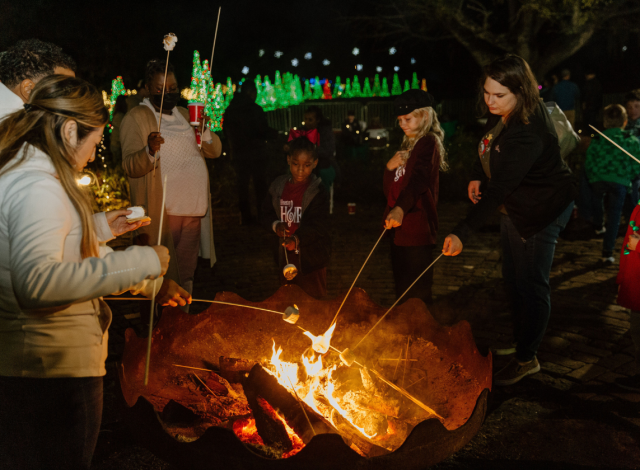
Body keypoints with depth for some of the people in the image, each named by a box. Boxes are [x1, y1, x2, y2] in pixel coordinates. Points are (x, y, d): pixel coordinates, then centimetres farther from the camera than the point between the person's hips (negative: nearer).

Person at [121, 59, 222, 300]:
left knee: (186, 271, 17)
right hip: (162, 211, -6)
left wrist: (204, 130, -9)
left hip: (194, 208, 7)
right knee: (164, 273, -4)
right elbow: (130, 167, -14)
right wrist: (149, 151, -35)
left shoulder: (186, 114, 15)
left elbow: (215, 151, 11)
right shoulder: (137, 117, -6)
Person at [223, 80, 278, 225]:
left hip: (238, 153, 5)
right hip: (255, 153, -5)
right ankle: (262, 214, 9)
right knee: (260, 184, 7)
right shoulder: (255, 109, -13)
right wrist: (275, 133, 6)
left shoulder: (229, 110, 5)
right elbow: (263, 131, -13)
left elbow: (226, 133, 14)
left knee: (242, 184, 10)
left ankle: (245, 216, 11)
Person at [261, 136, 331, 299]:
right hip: (286, 256, 5)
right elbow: (266, 213, 8)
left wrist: (297, 239, -38)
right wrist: (275, 225, -15)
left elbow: (318, 226, -22)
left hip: (311, 259, -4)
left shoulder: (318, 192, -15)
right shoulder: (278, 186, 0)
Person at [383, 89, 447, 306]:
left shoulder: (428, 142, -8)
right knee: (402, 290, 17)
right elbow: (389, 191, 18)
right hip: (399, 228, 9)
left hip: (417, 230, -9)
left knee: (417, 294, -5)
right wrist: (390, 167, -2)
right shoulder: (407, 146, 19)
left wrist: (400, 208, -44)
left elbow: (419, 178, -28)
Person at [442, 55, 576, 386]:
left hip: (542, 212, -9)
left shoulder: (528, 133, -36)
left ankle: (527, 358, 18)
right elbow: (488, 146, 14)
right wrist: (477, 176, -3)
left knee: (531, 285, 0)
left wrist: (462, 233, -45)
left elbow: (499, 188, -41)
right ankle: (519, 342, 38)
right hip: (516, 208, 10)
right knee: (513, 280, 20)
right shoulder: (501, 114, -9)